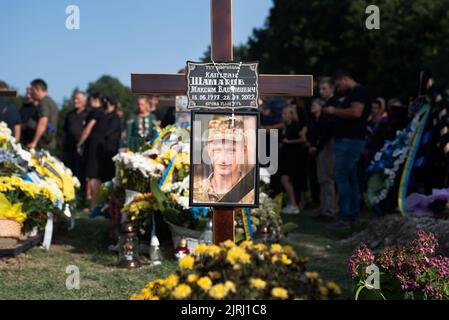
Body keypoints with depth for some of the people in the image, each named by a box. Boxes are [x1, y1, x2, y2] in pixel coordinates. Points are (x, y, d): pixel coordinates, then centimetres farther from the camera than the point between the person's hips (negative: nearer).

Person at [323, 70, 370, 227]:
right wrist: (333, 112, 12)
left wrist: (335, 111, -12)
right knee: (350, 178, 10)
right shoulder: (351, 94, 23)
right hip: (347, 140, 11)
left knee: (341, 176, -14)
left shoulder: (359, 91, -8)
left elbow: (356, 112, -23)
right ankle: (353, 214, 14)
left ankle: (345, 217, -15)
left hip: (350, 140, -11)